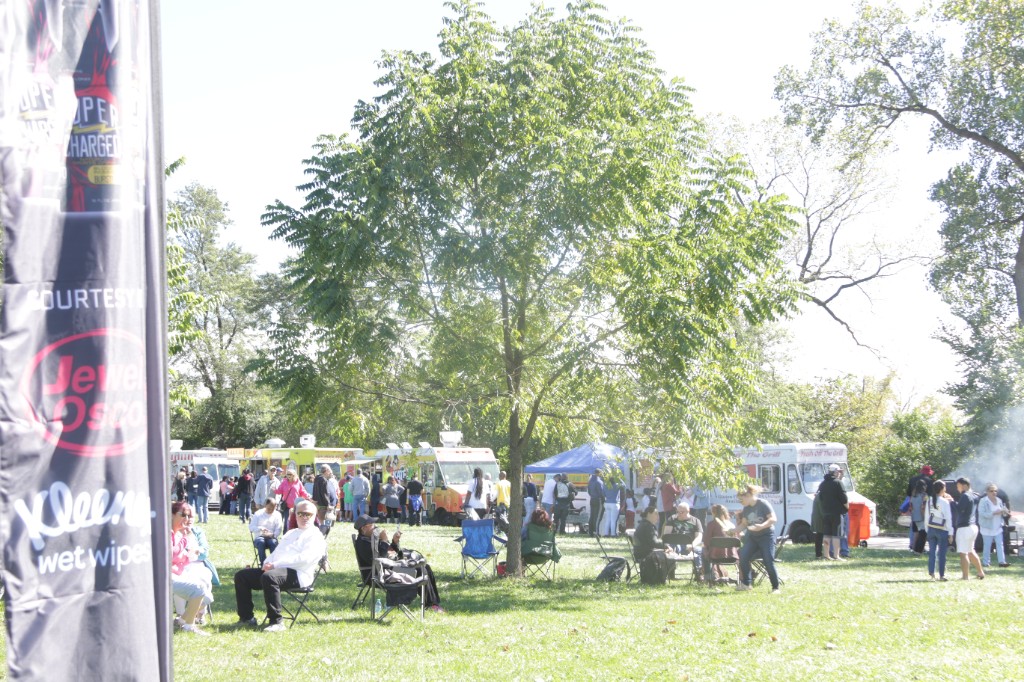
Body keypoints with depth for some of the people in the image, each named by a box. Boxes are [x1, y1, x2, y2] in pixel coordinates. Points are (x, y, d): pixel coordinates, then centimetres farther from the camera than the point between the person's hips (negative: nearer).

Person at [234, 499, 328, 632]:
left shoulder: (315, 535, 0)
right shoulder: (290, 533, 29)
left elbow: (304, 558, -15)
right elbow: (276, 552, 27)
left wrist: (275, 564, -19)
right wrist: (267, 563, 1)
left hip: (297, 574, -9)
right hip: (275, 569, 9)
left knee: (269, 577, -38)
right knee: (241, 575, 0)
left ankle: (276, 622, -34)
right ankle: (246, 617, 3)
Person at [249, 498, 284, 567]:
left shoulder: (277, 515, 7)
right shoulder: (258, 514, 5)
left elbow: (278, 530, 0)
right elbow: (251, 527, -3)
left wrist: (272, 535, -22)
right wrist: (260, 528, -23)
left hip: (271, 538, 1)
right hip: (259, 537, -1)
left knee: (274, 543, -36)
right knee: (261, 542, -37)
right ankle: (263, 565, -39)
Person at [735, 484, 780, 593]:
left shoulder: (763, 504, -13)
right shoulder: (746, 509, 8)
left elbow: (773, 519, -18)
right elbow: (744, 524, 14)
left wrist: (762, 526, -33)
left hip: (766, 536, -7)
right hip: (752, 537, 7)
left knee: (769, 562, -10)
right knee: (743, 557, -10)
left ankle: (775, 587, 0)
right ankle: (746, 583, -1)